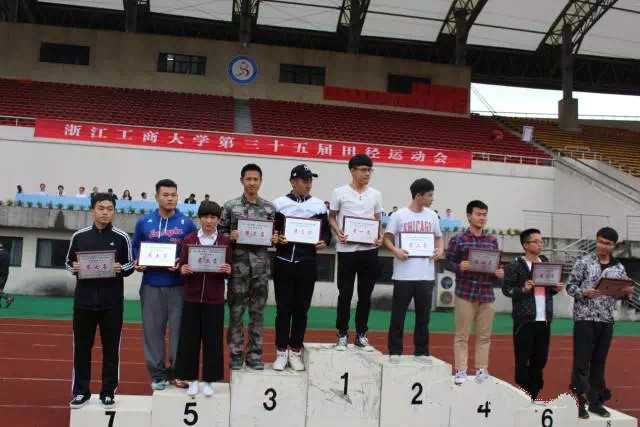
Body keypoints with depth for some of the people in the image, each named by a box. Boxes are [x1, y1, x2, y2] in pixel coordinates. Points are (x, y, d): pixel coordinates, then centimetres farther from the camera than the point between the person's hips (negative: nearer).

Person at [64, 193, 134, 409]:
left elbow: (130, 265, 5)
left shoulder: (122, 237, 0)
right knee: (82, 347, 9)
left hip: (112, 302, -1)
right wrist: (74, 268, -10)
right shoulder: (79, 236, 4)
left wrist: (120, 269, -15)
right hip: (84, 300, 2)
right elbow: (68, 262, 12)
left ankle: (108, 392, 17)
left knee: (111, 348, 5)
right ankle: (81, 392, 21)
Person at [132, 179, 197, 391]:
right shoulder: (144, 222, 7)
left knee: (178, 328, 3)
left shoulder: (187, 224, 2)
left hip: (178, 285, -1)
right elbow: (135, 247, 13)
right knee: (152, 329, 6)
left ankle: (176, 371, 17)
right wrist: (137, 263, -5)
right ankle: (157, 373, 17)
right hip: (151, 285, 1)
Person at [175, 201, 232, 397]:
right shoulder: (188, 240, 1)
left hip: (214, 299, 0)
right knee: (189, 339, 5)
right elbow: (182, 266, 3)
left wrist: (228, 271, -17)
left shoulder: (224, 242, 1)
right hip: (192, 298, 0)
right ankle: (192, 380, 20)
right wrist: (183, 270, -19)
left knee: (213, 340, 5)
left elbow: (228, 270, 4)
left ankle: (209, 381, 19)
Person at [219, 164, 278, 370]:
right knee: (236, 312, 5)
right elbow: (220, 232, 4)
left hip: (261, 266, 2)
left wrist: (275, 239, -8)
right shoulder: (230, 206, 0)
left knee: (257, 312, 9)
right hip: (238, 266, -2)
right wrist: (230, 236, -16)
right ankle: (236, 354, 17)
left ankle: (254, 354, 19)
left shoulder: (269, 207, 6)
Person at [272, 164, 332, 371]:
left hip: (307, 264, 2)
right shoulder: (279, 203, 1)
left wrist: (324, 242, -10)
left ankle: (295, 352, 19)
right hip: (283, 263, -1)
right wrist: (277, 239, -15)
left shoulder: (319, 205, 5)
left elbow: (327, 231, 10)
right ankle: (281, 352, 16)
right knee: (283, 309, 5)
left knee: (301, 309, 8)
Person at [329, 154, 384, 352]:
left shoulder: (376, 194, 8)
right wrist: (339, 233, -14)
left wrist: (379, 237, -5)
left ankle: (361, 335, 19)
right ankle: (342, 335, 14)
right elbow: (332, 217, 5)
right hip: (347, 249, -3)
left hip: (369, 250, 3)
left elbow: (378, 221, 14)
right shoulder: (340, 192, -1)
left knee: (365, 295, 8)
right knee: (345, 294, 3)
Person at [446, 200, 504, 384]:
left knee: (484, 335, 8)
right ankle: (461, 371, 9)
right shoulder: (458, 240, -1)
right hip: (465, 293, -4)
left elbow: (496, 264, 17)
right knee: (462, 335, 2)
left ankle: (482, 370, 17)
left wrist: (499, 273, -4)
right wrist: (459, 267, -20)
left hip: (487, 294, 4)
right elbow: (448, 263, -1)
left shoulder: (492, 240, 12)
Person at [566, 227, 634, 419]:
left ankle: (596, 402, 21)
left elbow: (622, 293, 13)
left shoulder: (619, 268, 8)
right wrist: (584, 292, -21)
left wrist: (628, 292, -9)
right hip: (585, 319, -4)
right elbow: (570, 286, -2)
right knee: (581, 364, -1)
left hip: (606, 321, 4)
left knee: (599, 364, 12)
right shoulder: (584, 262, -3)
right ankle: (579, 402, 7)